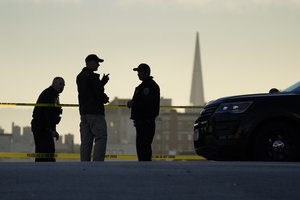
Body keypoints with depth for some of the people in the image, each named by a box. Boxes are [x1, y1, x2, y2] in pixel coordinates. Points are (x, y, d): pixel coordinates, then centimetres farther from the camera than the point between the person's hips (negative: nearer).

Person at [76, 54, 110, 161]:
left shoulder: (80, 77, 16)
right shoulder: (92, 76, -13)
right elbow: (99, 93, -16)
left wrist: (102, 82, 15)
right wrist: (105, 98, 5)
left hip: (83, 111, 9)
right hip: (95, 112, -9)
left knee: (86, 141, 8)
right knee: (101, 138, -7)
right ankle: (97, 163, -17)